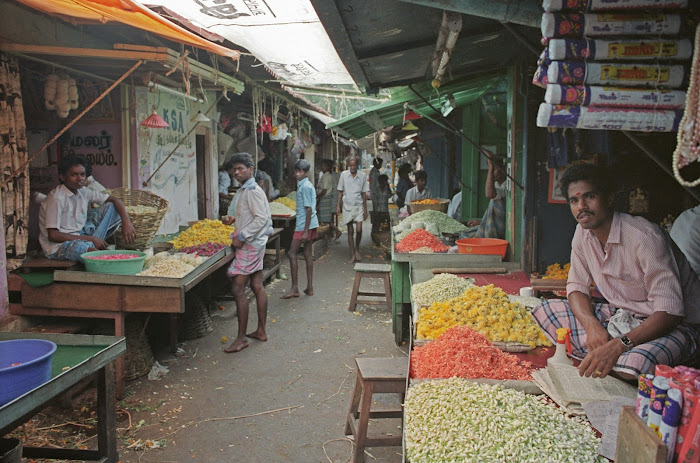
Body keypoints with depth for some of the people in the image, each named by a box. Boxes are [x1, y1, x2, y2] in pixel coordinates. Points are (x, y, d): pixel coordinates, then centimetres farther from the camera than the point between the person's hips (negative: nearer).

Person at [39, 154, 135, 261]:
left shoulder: (83, 191, 3)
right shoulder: (57, 199, -17)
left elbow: (114, 200, 6)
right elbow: (53, 235, -20)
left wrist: (126, 222, -12)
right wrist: (89, 239, -22)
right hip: (58, 246, -8)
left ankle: (91, 246, -14)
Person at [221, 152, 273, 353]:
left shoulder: (252, 191, -16)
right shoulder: (245, 190, 16)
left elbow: (261, 218, -23)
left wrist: (241, 236, -21)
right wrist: (233, 220, 11)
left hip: (250, 245, -10)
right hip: (254, 244, 10)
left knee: (238, 289, -8)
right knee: (257, 286, 13)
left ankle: (241, 338, -2)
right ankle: (261, 331, 22)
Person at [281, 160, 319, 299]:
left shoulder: (305, 187, -15)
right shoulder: (308, 185, 15)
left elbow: (309, 209, -19)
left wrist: (305, 230, -21)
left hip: (304, 224, -10)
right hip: (311, 224, 10)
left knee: (292, 253, -5)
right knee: (307, 254, 11)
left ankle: (294, 288, -2)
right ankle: (309, 287, 14)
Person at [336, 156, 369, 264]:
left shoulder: (362, 175, -1)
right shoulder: (344, 174, -1)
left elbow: (364, 193, 5)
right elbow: (340, 191, 6)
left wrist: (365, 209, 6)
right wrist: (338, 206, 0)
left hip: (358, 205, 0)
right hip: (347, 205, 0)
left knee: (359, 230, -11)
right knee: (350, 231, 4)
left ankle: (357, 249, 16)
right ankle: (352, 255, 11)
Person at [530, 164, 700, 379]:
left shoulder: (643, 236, -25)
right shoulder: (583, 234, -2)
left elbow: (670, 311, -28)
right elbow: (577, 287, 4)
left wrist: (619, 345, -39)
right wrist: (592, 326, -18)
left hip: (676, 323, -6)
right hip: (622, 316, 7)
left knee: (631, 366, -38)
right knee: (544, 311, -7)